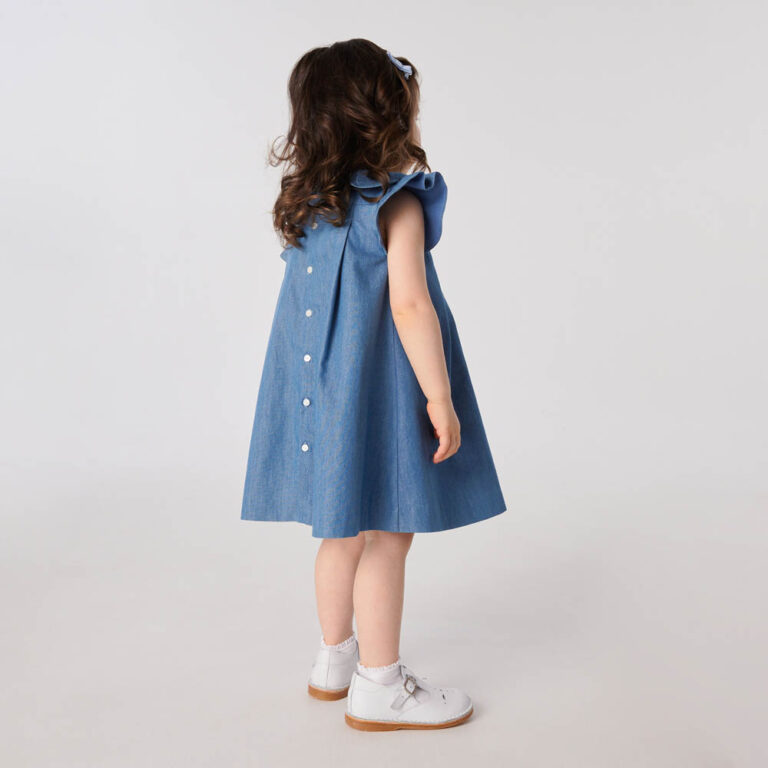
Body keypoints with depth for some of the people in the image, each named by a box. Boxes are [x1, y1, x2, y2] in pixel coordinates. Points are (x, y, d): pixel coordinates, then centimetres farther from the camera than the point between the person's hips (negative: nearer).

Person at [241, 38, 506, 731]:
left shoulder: (307, 202, 10)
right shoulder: (395, 201, -13)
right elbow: (409, 305, -21)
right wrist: (440, 397, -16)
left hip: (321, 388, 8)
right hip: (376, 389, -8)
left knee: (345, 530, 19)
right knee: (387, 536, 3)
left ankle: (335, 659, 33)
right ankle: (378, 687, 16)